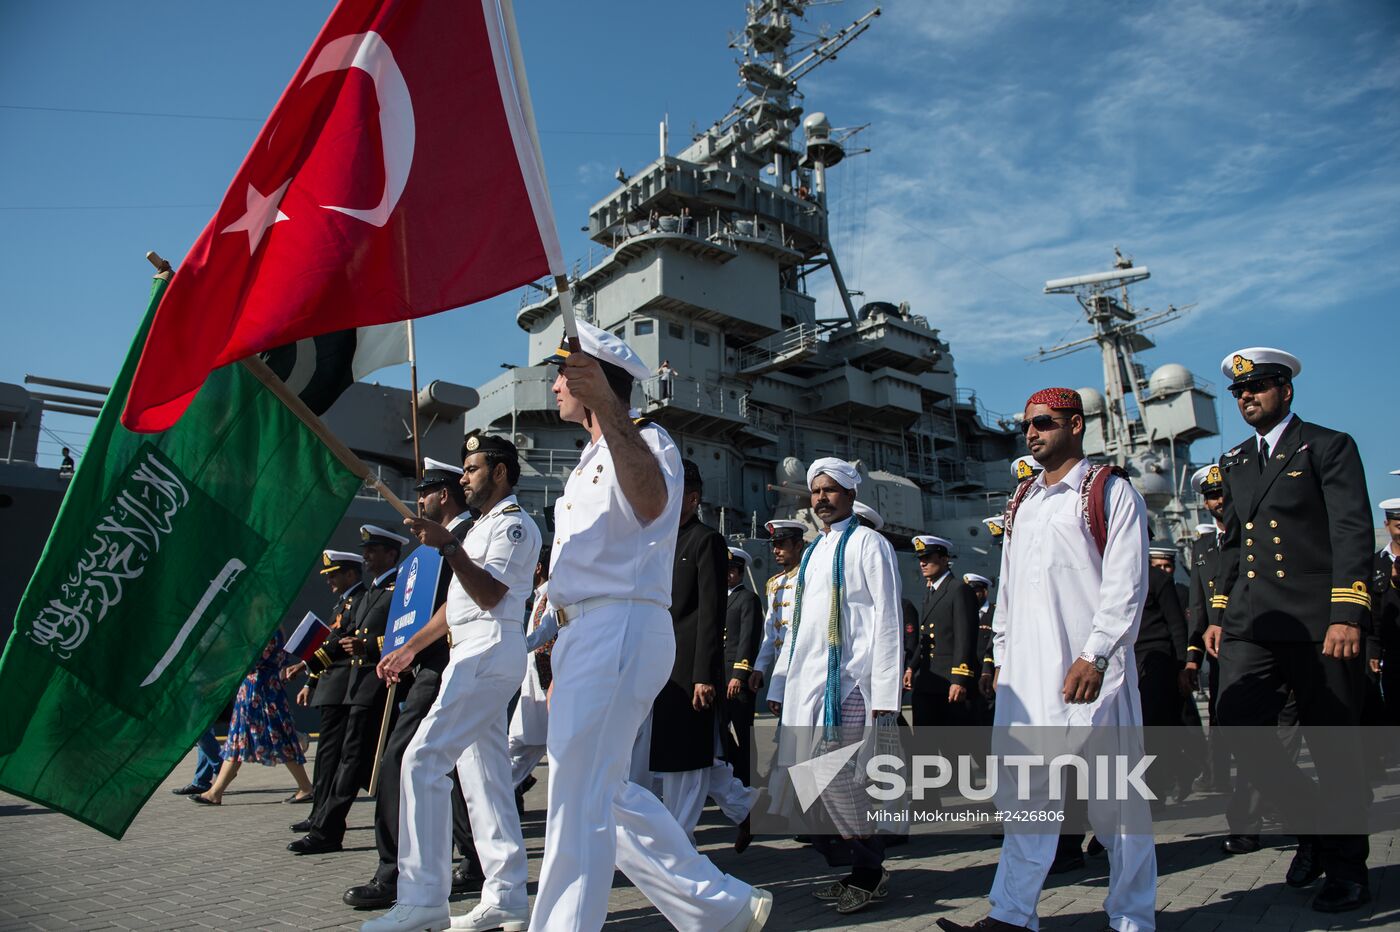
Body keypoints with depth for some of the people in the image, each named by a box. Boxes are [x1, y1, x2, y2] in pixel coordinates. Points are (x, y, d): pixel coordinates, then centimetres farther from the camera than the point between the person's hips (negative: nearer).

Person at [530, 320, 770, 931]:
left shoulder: (645, 441, -5)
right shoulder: (591, 460, 25)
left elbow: (650, 503, -32)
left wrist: (607, 408, -42)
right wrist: (561, 660, 24)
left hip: (621, 629, -10)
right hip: (584, 632, 10)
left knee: (579, 799, -9)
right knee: (605, 795, 14)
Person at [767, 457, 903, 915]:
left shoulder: (867, 543, -2)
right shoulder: (812, 552, 20)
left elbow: (886, 617, -8)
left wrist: (885, 692, -14)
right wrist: (778, 684, 18)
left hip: (848, 679, -7)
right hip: (804, 680, 8)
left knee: (832, 774, -11)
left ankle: (870, 870, 10)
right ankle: (856, 867, 21)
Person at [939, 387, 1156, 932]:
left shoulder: (1110, 492, 0)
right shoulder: (1021, 502, 19)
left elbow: (1125, 585, -9)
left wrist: (1094, 656, -17)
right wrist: (1002, 656, 16)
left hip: (1088, 669, -5)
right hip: (1025, 670, 6)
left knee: (1112, 796, 3)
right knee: (1024, 790, 4)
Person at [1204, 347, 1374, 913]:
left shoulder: (1327, 447, 1)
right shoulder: (1235, 463, 18)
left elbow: (1353, 532, -8)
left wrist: (1346, 615, -17)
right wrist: (1221, 614, 16)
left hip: (1318, 624, -5)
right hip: (1253, 627, 5)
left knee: (1334, 750, 4)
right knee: (1237, 730, -5)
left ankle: (1346, 866, 22)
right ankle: (1313, 828, 19)